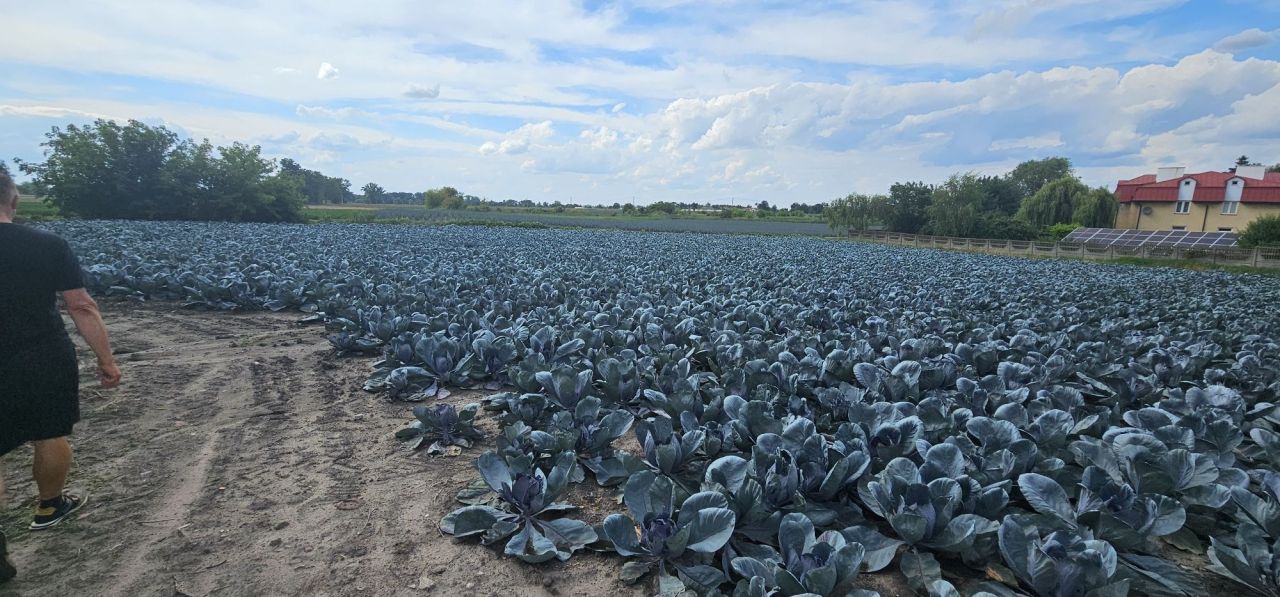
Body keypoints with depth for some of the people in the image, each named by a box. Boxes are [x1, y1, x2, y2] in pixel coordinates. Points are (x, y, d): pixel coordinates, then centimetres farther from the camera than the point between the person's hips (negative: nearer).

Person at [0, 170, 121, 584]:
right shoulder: (50, 246, -8)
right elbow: (82, 307, -6)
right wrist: (106, 361, 1)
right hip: (49, 362, 2)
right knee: (50, 438, 19)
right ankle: (50, 507, 41)